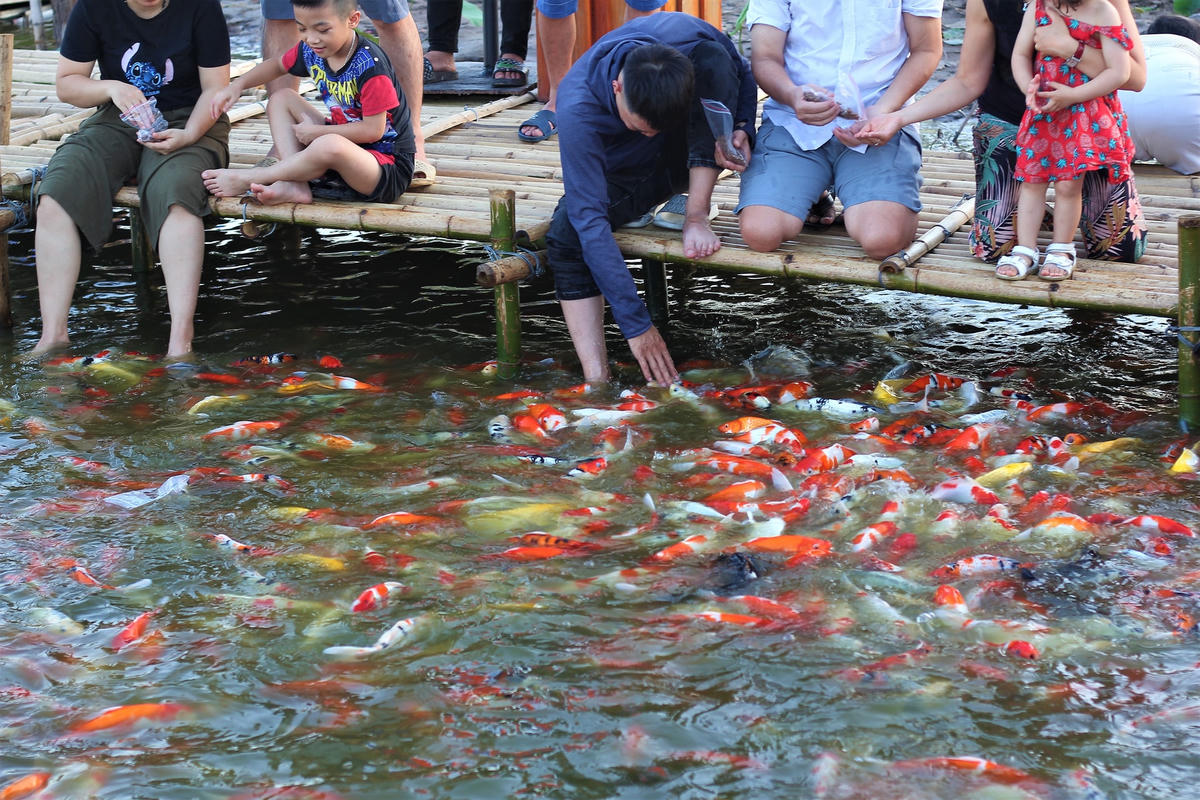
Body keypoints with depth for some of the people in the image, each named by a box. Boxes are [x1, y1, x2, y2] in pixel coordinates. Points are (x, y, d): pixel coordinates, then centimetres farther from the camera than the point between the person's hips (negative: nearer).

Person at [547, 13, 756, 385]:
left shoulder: (688, 37, -30)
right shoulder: (578, 109, -36)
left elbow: (743, 75, -6)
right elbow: (590, 221, -38)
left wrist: (741, 127, -28)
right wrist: (636, 324, -41)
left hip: (697, 152, 1)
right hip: (625, 170, -1)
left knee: (712, 57, -29)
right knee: (567, 234, -32)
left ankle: (696, 217, -25)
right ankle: (596, 381, -34)